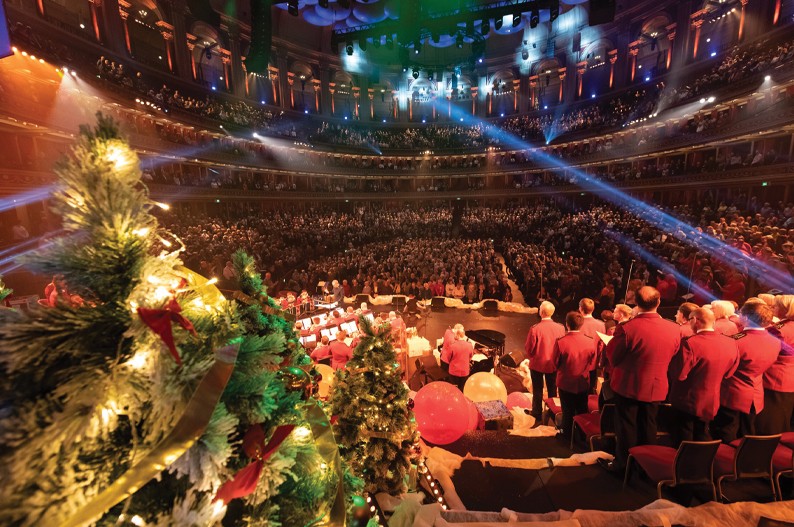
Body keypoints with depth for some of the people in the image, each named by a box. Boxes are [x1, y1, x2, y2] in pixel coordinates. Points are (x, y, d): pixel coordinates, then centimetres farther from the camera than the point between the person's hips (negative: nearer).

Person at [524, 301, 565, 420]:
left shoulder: (534, 329, -25)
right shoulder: (560, 328, -16)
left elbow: (529, 349, -15)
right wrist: (556, 359, 13)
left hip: (537, 364, -2)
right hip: (553, 364, 2)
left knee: (537, 390, 16)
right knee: (552, 389, 21)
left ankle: (537, 413, 31)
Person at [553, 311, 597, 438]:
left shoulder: (560, 342, -24)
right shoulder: (590, 341, -14)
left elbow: (556, 364, -11)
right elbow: (592, 365, -1)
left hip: (566, 382, -2)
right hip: (583, 384, 2)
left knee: (568, 412, 15)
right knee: (582, 411, 21)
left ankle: (567, 436, 30)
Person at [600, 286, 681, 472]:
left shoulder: (626, 329, -28)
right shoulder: (674, 329, -11)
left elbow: (612, 357, -16)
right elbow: (673, 356, 5)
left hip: (629, 385, -4)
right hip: (656, 387, 5)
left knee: (626, 426, 13)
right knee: (648, 426, 23)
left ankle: (623, 463, 29)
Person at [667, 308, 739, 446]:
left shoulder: (690, 343, -27)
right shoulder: (731, 343, -5)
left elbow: (678, 374, -25)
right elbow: (729, 373, 6)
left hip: (687, 401, -6)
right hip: (711, 403, 6)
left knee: (682, 444, 10)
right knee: (702, 437, 24)